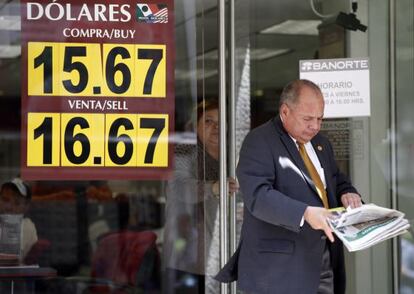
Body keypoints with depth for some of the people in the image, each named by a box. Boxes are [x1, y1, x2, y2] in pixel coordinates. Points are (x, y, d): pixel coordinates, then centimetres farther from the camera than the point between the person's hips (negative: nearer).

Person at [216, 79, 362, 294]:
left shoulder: (320, 143, 16)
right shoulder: (258, 142, -10)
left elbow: (337, 180, 28)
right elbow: (258, 195, -22)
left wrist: (346, 194, 2)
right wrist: (305, 213, -35)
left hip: (324, 260, 7)